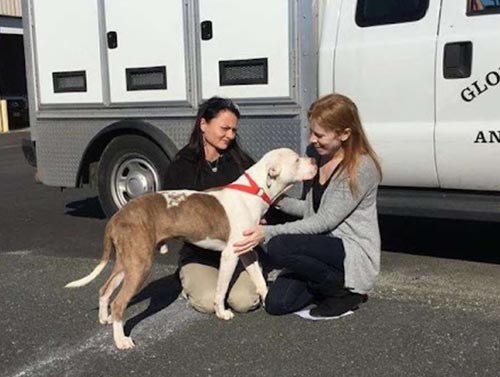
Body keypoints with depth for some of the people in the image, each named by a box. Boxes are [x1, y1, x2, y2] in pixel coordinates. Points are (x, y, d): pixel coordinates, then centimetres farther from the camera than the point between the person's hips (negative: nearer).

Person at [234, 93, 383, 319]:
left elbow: (324, 221, -21)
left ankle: (344, 290, -8)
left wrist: (268, 232, -25)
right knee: (276, 304, -11)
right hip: (321, 247, 7)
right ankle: (329, 283, 14)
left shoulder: (362, 168, -18)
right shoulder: (316, 157, 6)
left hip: (353, 253, -7)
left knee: (278, 248, -29)